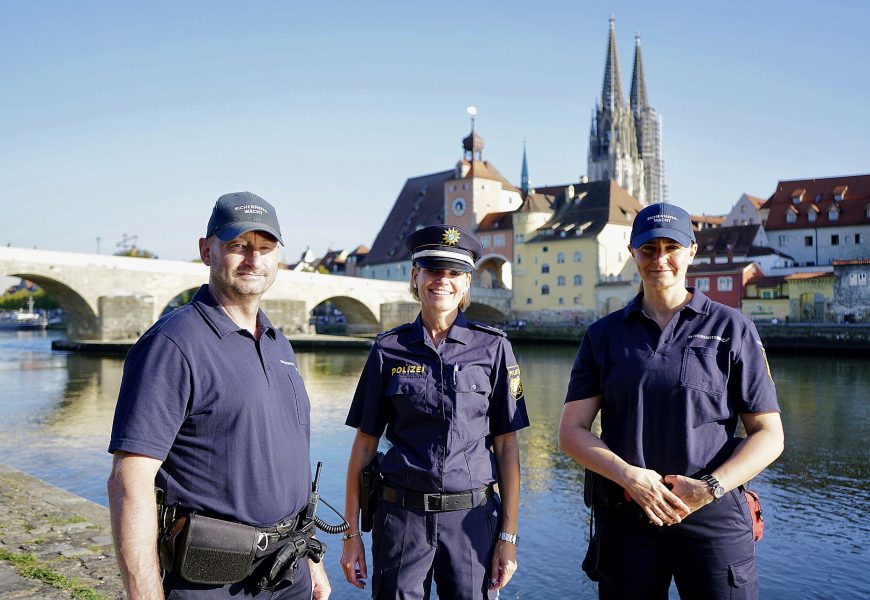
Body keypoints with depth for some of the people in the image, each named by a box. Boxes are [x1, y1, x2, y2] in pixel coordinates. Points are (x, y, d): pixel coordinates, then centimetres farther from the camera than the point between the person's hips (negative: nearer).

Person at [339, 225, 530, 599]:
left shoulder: (493, 348, -1)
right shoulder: (390, 349, 1)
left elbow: (506, 446, 0)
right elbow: (364, 444, 3)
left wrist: (509, 534, -3)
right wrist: (352, 532, 2)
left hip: (472, 516, 0)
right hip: (401, 516, 1)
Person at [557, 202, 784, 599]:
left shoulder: (732, 329, 3)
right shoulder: (603, 335, 7)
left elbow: (769, 435, 2)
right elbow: (572, 432, 3)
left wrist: (710, 488, -12)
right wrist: (629, 476, -13)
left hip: (714, 516, -1)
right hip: (625, 517, 1)